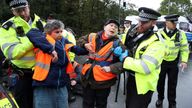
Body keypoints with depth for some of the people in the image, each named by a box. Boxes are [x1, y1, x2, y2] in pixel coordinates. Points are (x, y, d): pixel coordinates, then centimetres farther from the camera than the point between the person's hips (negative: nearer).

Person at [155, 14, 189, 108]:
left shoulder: (181, 34, -4)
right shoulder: (159, 33, -8)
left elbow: (184, 49, 0)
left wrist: (184, 61, -10)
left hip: (174, 63, 1)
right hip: (161, 62, 0)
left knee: (172, 84, 10)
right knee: (160, 82, 14)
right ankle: (160, 99, 37)